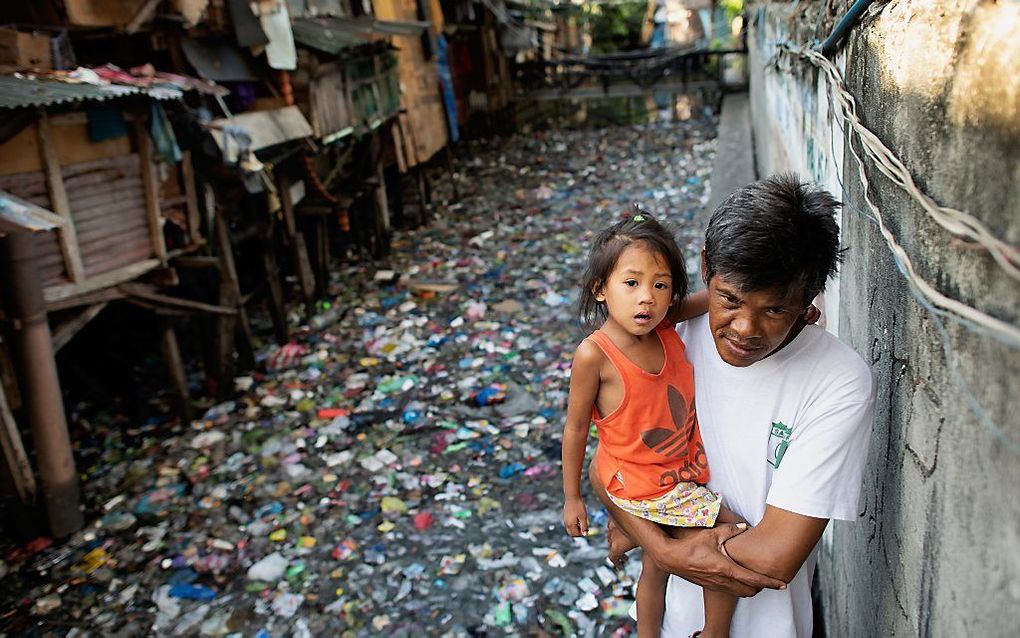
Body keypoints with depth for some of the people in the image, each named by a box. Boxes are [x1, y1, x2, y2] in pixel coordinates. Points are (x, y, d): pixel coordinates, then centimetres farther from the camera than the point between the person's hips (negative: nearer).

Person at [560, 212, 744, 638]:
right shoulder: (594, 355, -24)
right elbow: (575, 428, -14)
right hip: (644, 486, -6)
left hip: (685, 470, 6)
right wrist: (571, 497, -6)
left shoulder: (664, 325, -10)